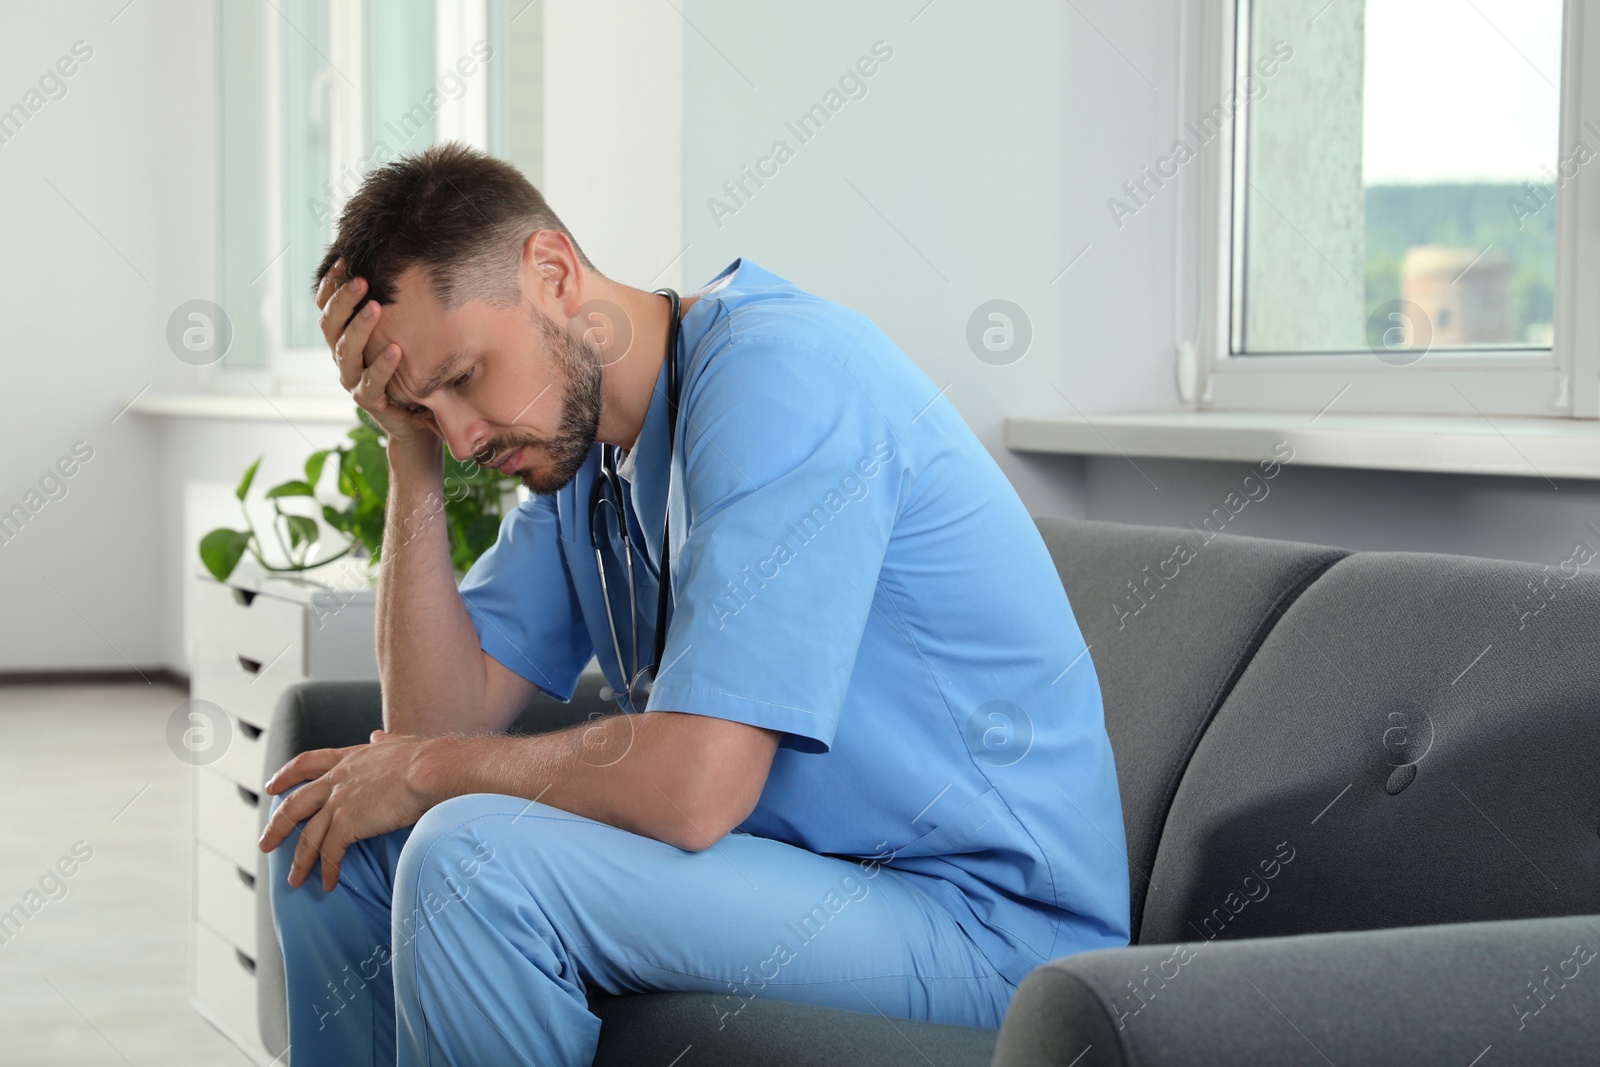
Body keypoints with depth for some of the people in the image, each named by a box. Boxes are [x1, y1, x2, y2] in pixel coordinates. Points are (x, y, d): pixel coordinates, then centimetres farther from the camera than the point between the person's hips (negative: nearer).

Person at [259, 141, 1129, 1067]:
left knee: (472, 860, -26)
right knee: (322, 824, 5)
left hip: (981, 913, -9)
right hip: (785, 857, 9)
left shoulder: (777, 373, -20)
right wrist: (411, 453, -5)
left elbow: (691, 786, -27)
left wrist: (431, 770, -11)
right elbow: (451, 714, 3)